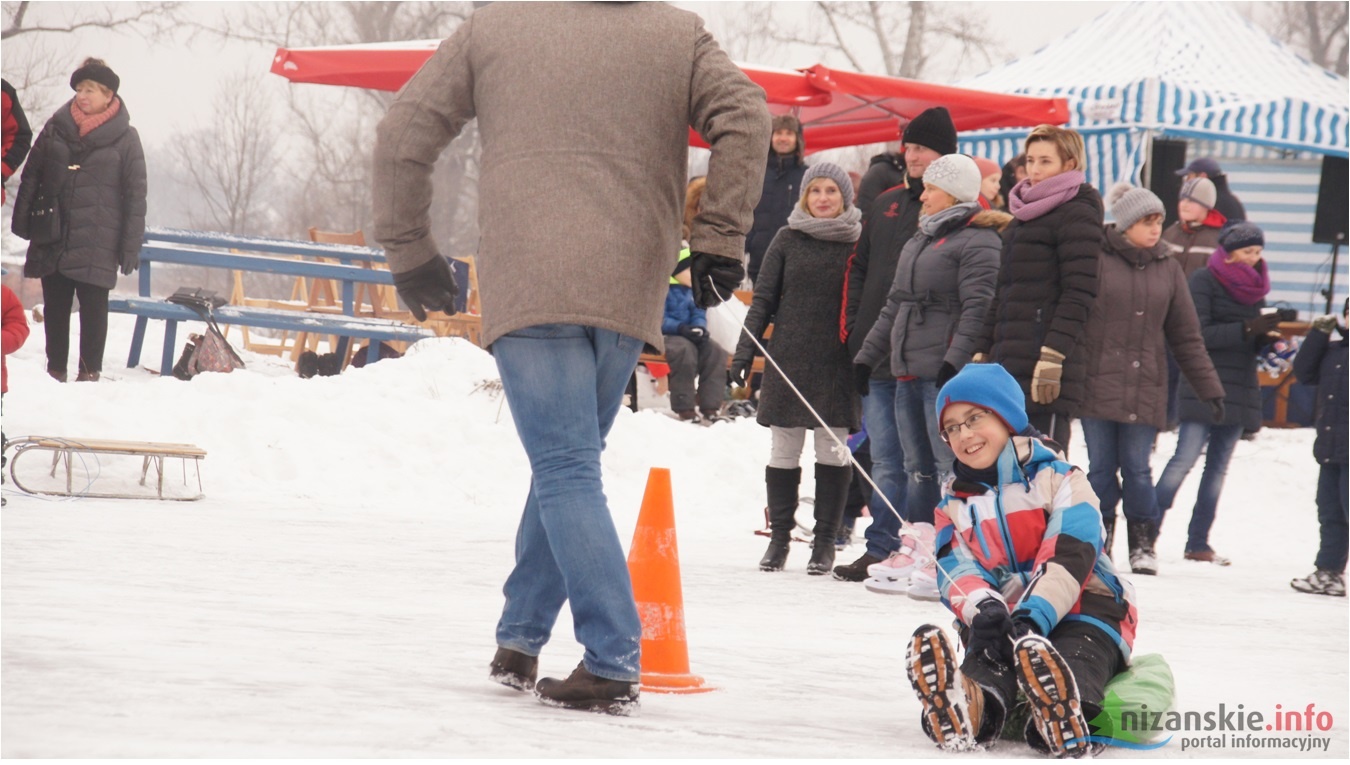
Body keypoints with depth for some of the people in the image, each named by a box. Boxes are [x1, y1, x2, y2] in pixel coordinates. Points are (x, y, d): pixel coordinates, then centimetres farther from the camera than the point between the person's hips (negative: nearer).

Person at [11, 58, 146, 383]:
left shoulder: (125, 138, -1)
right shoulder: (56, 128, 7)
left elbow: (135, 194, -1)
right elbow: (31, 175, 12)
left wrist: (130, 247, -4)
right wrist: (22, 220, 5)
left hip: (97, 242, -3)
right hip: (52, 238, 3)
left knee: (93, 306, -1)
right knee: (55, 305, 8)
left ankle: (89, 371, 8)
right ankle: (55, 370, 16)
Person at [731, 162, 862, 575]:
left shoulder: (858, 242, 2)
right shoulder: (788, 239, 5)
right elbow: (763, 298, 7)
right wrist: (744, 352, 1)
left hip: (837, 363, -1)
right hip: (788, 356, 1)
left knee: (833, 451, 0)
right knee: (784, 451, 5)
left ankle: (825, 540, 9)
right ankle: (779, 535, 16)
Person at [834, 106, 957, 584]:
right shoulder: (886, 205, 17)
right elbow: (858, 267, 22)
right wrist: (851, 327, 11)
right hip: (879, 356, 6)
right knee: (885, 460, 8)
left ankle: (922, 551, 3)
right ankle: (882, 549, 11)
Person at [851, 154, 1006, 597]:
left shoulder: (978, 242, -9)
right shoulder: (920, 241, 21)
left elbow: (977, 310, -19)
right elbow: (894, 306, 26)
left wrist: (955, 361, -28)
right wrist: (867, 356, 24)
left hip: (947, 376, -10)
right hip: (909, 372, 10)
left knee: (951, 467, -10)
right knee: (918, 468, 11)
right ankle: (919, 559, 16)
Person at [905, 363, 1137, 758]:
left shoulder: (1056, 478, 3)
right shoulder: (954, 503, 18)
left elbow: (1069, 558, -12)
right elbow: (957, 572, 1)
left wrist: (1034, 617, -31)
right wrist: (982, 608, -26)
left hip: (1079, 610, -3)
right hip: (1001, 616, 3)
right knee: (987, 653, -34)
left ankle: (1066, 716, -72)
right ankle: (975, 705, -68)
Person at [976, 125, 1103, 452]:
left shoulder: (1077, 215, -5)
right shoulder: (1025, 215, 23)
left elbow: (1079, 293, -14)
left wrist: (1053, 355, -22)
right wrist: (983, 351, 22)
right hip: (1010, 360, 9)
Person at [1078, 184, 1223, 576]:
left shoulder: (1167, 268, 9)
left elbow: (1187, 336, 13)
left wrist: (1209, 388, 11)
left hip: (1145, 390, 2)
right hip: (1097, 385, -2)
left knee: (1137, 469, 2)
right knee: (1101, 467, 1)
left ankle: (1143, 543, 15)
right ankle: (1098, 536, 16)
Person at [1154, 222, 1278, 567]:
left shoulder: (1254, 286, 14)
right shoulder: (1204, 281, -5)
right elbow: (1198, 334, -14)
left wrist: (1266, 337, -4)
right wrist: (1246, 330, -20)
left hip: (1240, 390, 7)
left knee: (1218, 466, 6)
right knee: (1185, 458, -14)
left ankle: (1198, 542, 9)